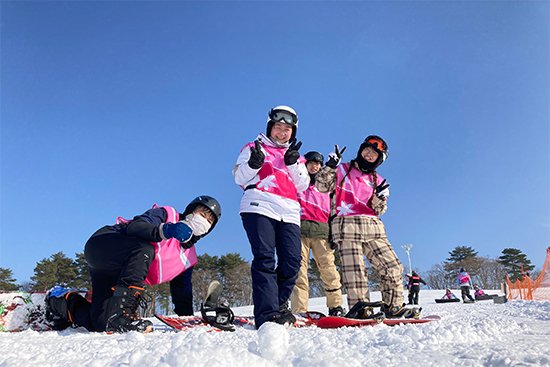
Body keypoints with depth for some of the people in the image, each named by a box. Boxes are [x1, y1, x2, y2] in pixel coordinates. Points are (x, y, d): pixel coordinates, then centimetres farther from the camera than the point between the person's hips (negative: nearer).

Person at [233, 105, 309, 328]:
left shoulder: (295, 157, 29)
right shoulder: (254, 148, 19)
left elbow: (303, 186, 16)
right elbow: (239, 178, 9)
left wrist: (293, 164, 0)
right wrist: (253, 163, -10)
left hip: (289, 213, 4)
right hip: (259, 207, -4)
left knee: (292, 261, -9)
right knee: (265, 258, -17)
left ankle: (278, 304, 7)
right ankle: (268, 314, -20)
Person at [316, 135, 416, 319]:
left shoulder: (378, 181, 21)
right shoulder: (342, 170, 13)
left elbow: (378, 210, 12)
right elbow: (322, 186, 0)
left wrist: (380, 197, -9)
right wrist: (331, 164, -12)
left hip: (373, 228, 4)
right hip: (347, 226, -4)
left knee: (393, 267, -1)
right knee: (355, 270, -11)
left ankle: (393, 306, 11)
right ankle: (360, 308, -4)